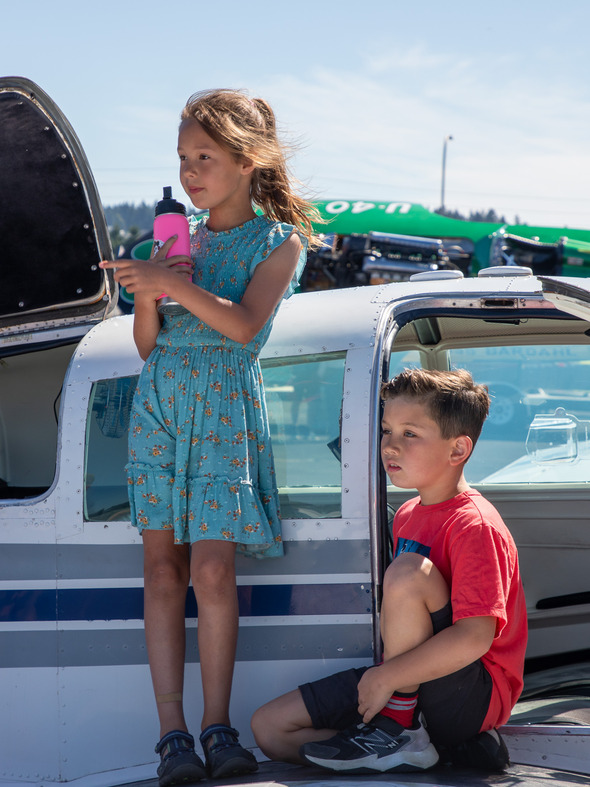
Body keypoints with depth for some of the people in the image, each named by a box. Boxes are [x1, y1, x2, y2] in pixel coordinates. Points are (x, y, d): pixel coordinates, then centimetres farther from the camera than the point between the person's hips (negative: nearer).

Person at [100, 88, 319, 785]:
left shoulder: (279, 241, 2)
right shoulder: (179, 235, 14)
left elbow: (244, 324, -15)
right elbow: (146, 344, 12)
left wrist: (173, 282, -23)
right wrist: (149, 294, -6)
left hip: (225, 410, -4)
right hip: (159, 404, 4)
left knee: (211, 567, -12)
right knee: (163, 563, -2)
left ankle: (217, 725, -2)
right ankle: (172, 730, -2)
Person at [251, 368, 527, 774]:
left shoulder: (474, 525, -16)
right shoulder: (406, 516, 13)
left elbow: (474, 638, -28)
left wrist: (387, 677, -23)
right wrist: (382, 675, 10)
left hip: (476, 695, -9)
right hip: (404, 682, 9)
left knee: (409, 570, -30)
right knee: (269, 726, 0)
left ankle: (398, 726, -15)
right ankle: (448, 744, -5)